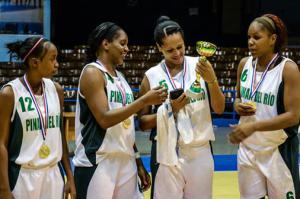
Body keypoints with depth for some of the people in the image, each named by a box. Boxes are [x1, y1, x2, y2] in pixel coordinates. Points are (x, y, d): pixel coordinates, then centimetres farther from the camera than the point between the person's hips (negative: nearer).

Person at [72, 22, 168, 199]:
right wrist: (145, 101, -18)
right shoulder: (92, 72, -9)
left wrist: (138, 163, 16)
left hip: (126, 162, 8)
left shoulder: (120, 77, 15)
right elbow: (105, 119, -19)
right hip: (97, 163, -8)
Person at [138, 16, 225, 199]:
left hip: (200, 151, 1)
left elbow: (219, 109, 0)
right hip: (167, 154, -1)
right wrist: (170, 110, -14)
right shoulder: (151, 76, -2)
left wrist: (211, 80, -17)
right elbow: (143, 122, 2)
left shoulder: (200, 66, 0)